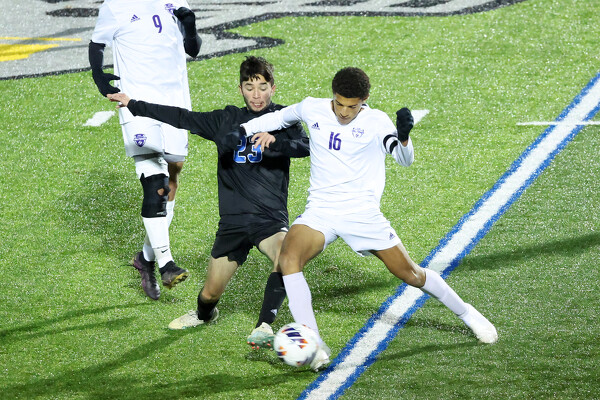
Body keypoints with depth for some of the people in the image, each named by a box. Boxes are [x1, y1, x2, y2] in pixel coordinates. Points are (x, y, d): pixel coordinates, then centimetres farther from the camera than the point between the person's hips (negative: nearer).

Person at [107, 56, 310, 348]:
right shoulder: (227, 120, 12)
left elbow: (304, 147, -15)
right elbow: (183, 118, 17)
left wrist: (273, 142, -33)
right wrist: (133, 105, 19)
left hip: (270, 217, -3)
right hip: (233, 221, 3)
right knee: (211, 292, 8)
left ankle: (264, 325, -25)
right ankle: (204, 314, 43)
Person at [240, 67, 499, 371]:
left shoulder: (376, 122, -8)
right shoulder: (312, 109, 1)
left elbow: (405, 160, -18)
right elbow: (282, 116, 22)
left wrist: (403, 137, -39)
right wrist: (246, 129, 8)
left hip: (363, 214, -2)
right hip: (319, 212, 2)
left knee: (410, 273, 6)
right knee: (288, 257, -27)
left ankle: (465, 313, 34)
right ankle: (313, 346, -28)